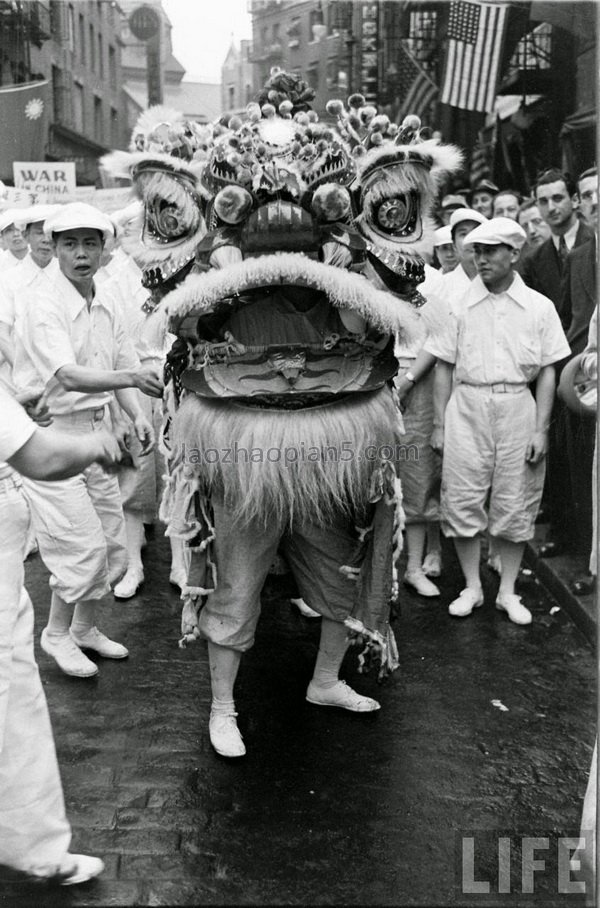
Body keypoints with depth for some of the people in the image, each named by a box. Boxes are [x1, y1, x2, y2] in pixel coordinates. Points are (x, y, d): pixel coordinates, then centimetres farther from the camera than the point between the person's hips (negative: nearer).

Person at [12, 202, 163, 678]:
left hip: (94, 431, 7)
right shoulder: (44, 306, -17)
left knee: (112, 546, 13)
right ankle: (57, 634, 18)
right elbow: (66, 376, -30)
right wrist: (132, 377, -43)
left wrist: (138, 415, -5)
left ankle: (84, 627, 33)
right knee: (83, 545, -6)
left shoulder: (107, 306, 6)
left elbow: (121, 367, 12)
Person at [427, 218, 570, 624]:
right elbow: (444, 367, 7)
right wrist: (440, 423, 3)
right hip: (467, 409, 1)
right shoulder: (459, 305, 3)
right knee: (462, 502, 2)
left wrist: (541, 429, -3)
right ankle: (472, 587, 19)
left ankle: (508, 591, 20)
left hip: (517, 408, 0)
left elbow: (547, 372, 3)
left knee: (515, 506, 6)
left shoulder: (539, 307, 2)